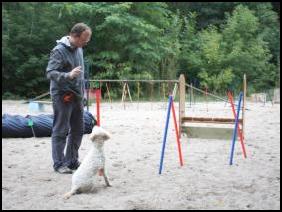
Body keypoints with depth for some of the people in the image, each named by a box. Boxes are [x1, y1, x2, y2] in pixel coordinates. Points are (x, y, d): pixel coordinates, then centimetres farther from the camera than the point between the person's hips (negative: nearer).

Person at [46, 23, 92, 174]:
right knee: (61, 131, -2)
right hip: (62, 96, -8)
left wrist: (82, 92, 21)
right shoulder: (59, 50, -15)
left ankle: (72, 161, 24)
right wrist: (68, 75, -35)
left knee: (78, 130, 12)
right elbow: (50, 72, -20)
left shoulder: (79, 49, 10)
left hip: (77, 96, 8)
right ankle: (59, 164, 6)